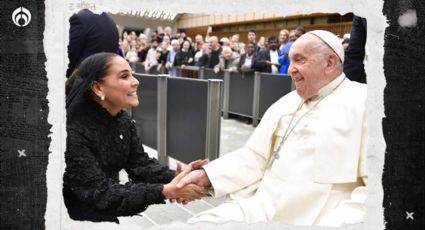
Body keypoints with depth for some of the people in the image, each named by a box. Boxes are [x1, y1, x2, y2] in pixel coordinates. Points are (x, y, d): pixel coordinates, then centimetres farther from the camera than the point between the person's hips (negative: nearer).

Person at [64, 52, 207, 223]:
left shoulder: (123, 120, -3)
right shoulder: (72, 132, -28)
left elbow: (140, 165, -4)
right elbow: (99, 194, -29)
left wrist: (175, 178, -24)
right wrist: (166, 191, -34)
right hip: (76, 219, -6)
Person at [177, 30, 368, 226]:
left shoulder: (361, 103, -7)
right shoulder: (285, 103, 16)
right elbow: (255, 157, 13)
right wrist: (206, 175, 0)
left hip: (311, 221, -6)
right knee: (197, 223, -4)